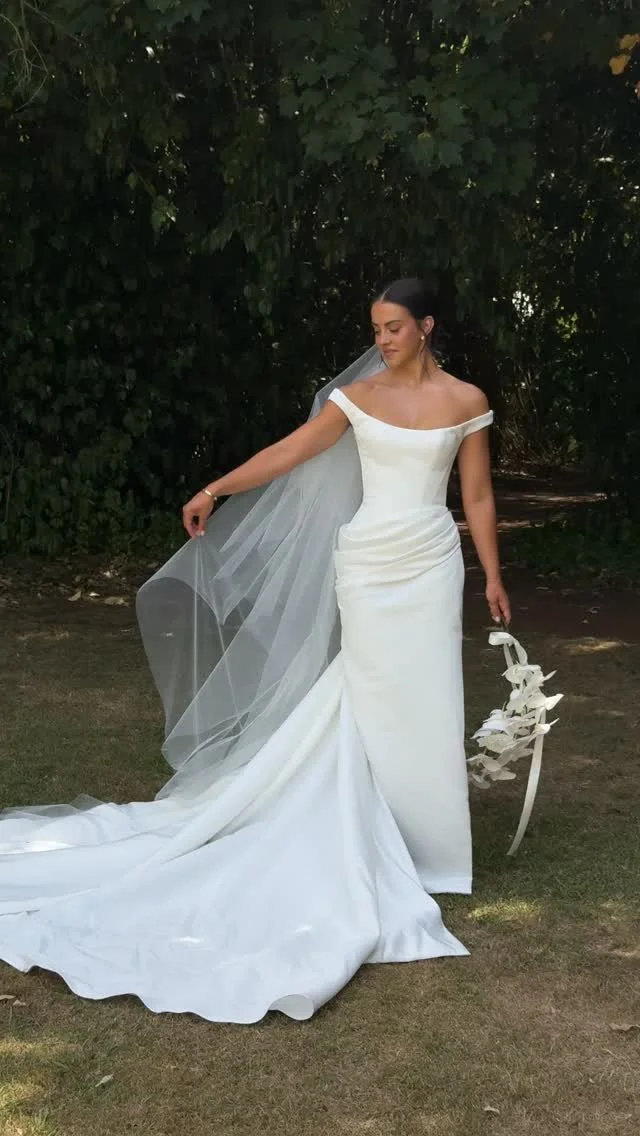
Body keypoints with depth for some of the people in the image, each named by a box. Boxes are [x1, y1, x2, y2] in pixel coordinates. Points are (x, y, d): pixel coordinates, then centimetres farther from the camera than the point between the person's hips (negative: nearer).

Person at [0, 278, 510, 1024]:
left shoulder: (465, 400, 1)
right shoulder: (357, 396, 2)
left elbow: (477, 497, 4)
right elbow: (288, 454, -1)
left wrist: (493, 576, 3)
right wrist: (214, 491, -9)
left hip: (430, 566, 0)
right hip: (366, 563, 1)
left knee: (423, 704, 1)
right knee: (369, 701, 5)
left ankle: (419, 846, 16)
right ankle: (378, 845, 16)